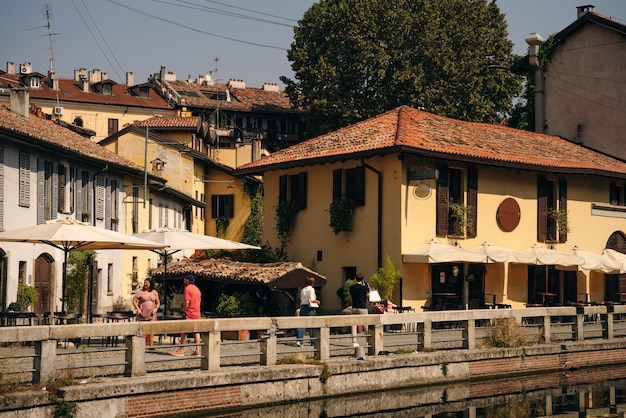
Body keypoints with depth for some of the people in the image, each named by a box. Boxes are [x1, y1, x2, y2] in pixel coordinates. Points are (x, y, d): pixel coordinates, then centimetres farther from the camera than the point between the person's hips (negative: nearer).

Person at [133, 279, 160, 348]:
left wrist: (156, 308, -4)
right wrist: (138, 309, -12)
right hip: (142, 314, -2)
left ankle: (151, 346, 1)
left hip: (151, 315, 2)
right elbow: (134, 301, 0)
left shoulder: (154, 292, 10)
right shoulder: (140, 292, 1)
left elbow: (158, 303, 15)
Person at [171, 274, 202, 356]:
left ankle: (181, 350, 0)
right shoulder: (197, 289, 15)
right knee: (196, 332, 6)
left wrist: (184, 310, -7)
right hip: (197, 314, 8)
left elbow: (186, 302, -17)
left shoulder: (187, 288, -10)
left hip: (189, 314, -8)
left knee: (184, 332, -1)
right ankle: (197, 351, 4)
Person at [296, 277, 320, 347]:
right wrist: (317, 301, 2)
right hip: (310, 308, -5)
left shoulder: (302, 289, 10)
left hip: (303, 307, 5)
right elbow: (312, 299, -15)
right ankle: (313, 342, 12)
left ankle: (299, 340, -11)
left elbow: (301, 299, 12)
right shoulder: (311, 289, -9)